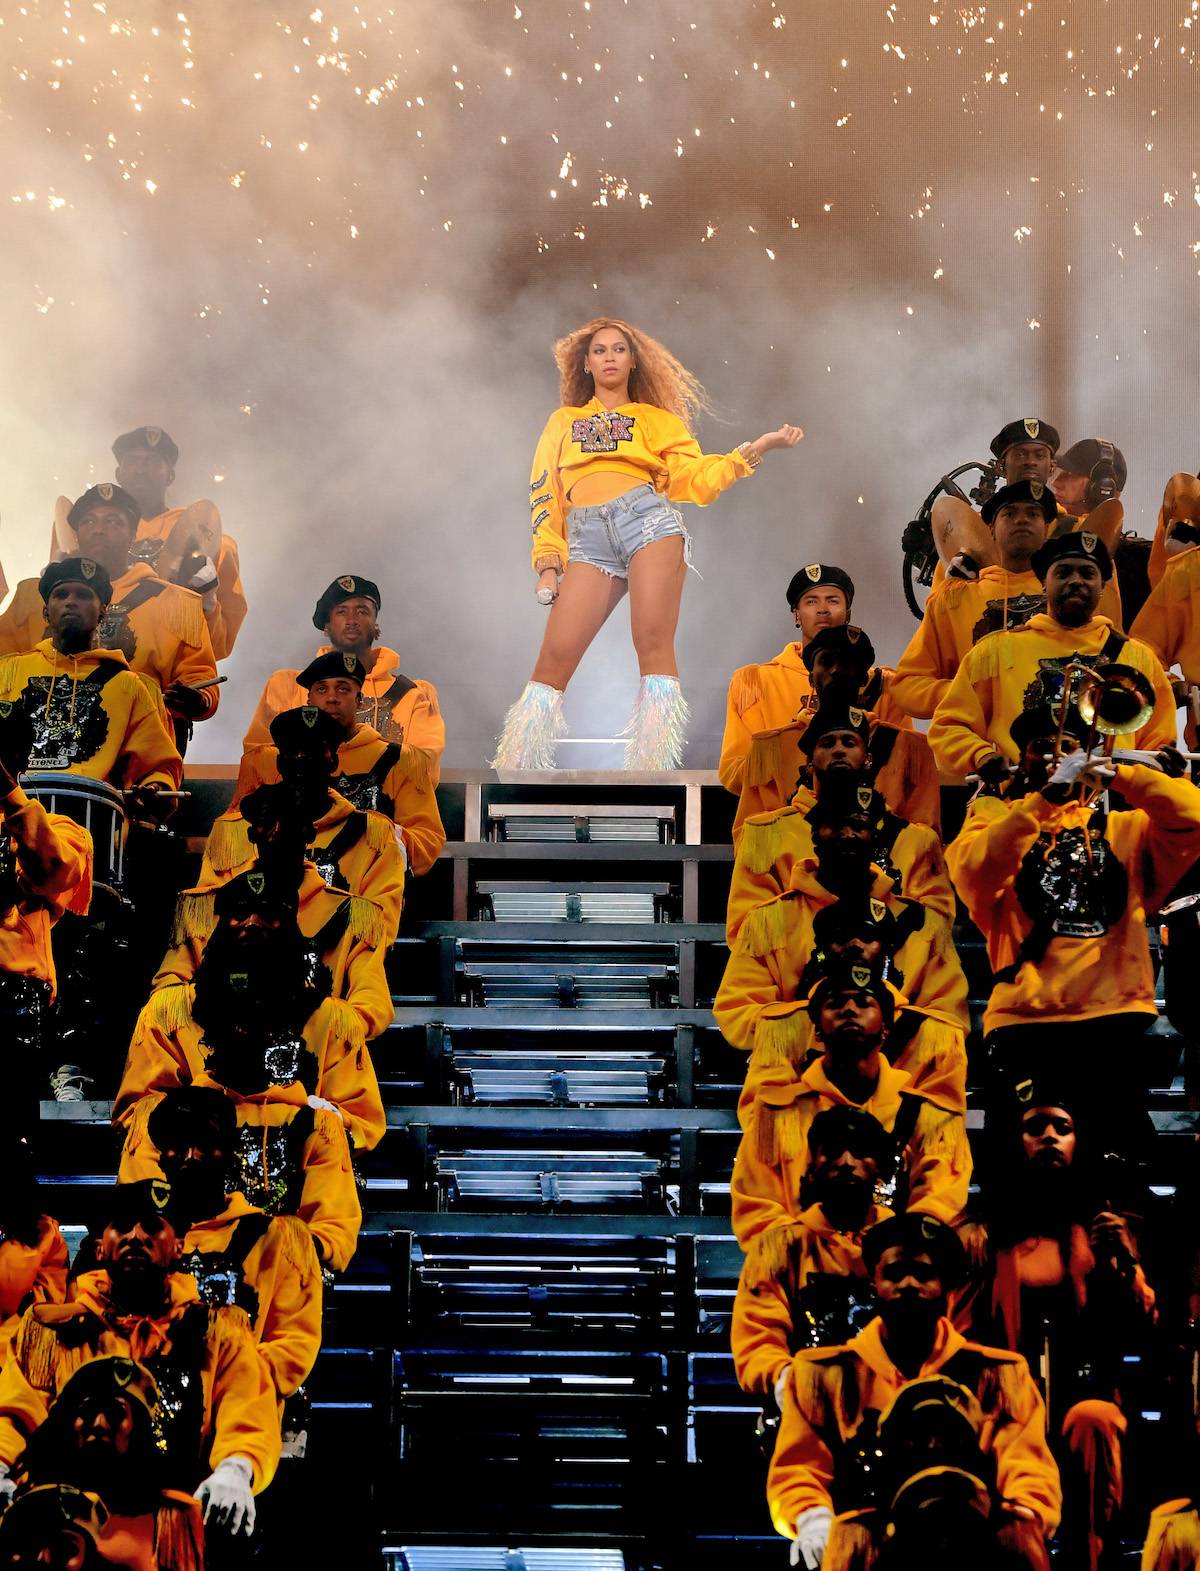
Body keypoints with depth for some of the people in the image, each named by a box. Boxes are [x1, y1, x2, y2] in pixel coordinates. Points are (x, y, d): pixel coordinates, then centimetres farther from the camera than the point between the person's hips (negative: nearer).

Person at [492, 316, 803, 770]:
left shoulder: (657, 418, 22)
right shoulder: (562, 421, 27)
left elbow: (695, 478, 11)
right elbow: (544, 495, 21)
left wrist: (755, 449, 0)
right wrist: (548, 563, 10)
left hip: (646, 519, -1)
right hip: (587, 541, 1)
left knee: (654, 644, -16)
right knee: (555, 656, -11)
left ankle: (654, 771, -18)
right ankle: (514, 770, -7)